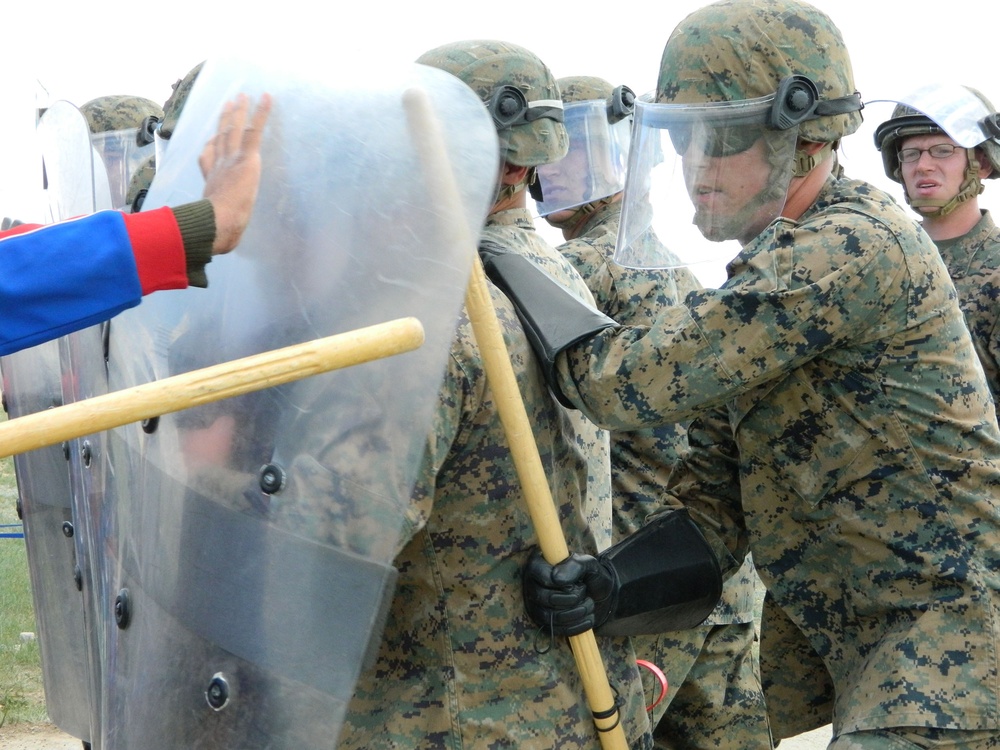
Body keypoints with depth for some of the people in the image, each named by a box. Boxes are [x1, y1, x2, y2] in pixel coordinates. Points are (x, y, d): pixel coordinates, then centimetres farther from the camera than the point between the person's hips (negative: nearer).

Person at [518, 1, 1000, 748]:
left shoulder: (857, 246, -19)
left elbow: (647, 376, -22)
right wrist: (617, 581, -10)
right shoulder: (770, 270, 11)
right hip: (851, 631, 9)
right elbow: (716, 493, 8)